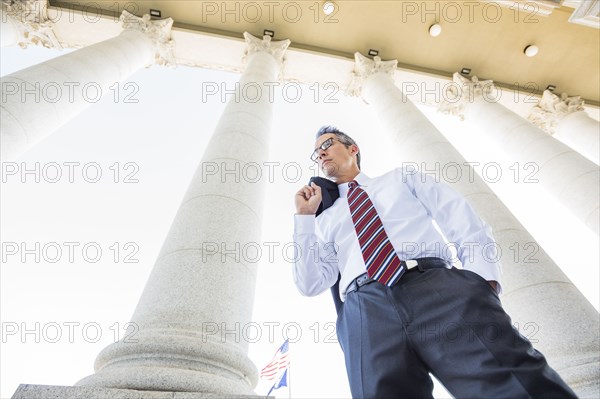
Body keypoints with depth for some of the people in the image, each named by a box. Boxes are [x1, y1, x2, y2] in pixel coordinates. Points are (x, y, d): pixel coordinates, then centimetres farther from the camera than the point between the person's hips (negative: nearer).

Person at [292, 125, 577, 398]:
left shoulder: (402, 177, 24)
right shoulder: (325, 220, 24)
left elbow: (466, 224, 12)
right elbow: (310, 284, 14)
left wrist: (483, 279, -7)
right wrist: (304, 217, 14)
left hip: (438, 284, 0)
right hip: (366, 306, 2)